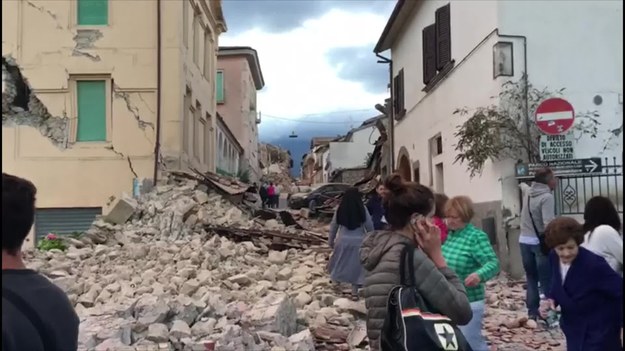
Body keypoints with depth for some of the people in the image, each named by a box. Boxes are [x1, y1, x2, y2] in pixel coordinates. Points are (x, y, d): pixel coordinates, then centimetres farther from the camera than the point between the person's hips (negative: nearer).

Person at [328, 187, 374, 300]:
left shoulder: (340, 209, -4)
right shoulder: (362, 209, -9)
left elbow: (333, 226, 4)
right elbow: (369, 226, -2)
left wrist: (331, 240, 17)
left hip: (343, 240, 1)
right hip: (358, 241, -1)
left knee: (340, 262, 22)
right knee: (356, 265, 6)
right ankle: (354, 291, 6)